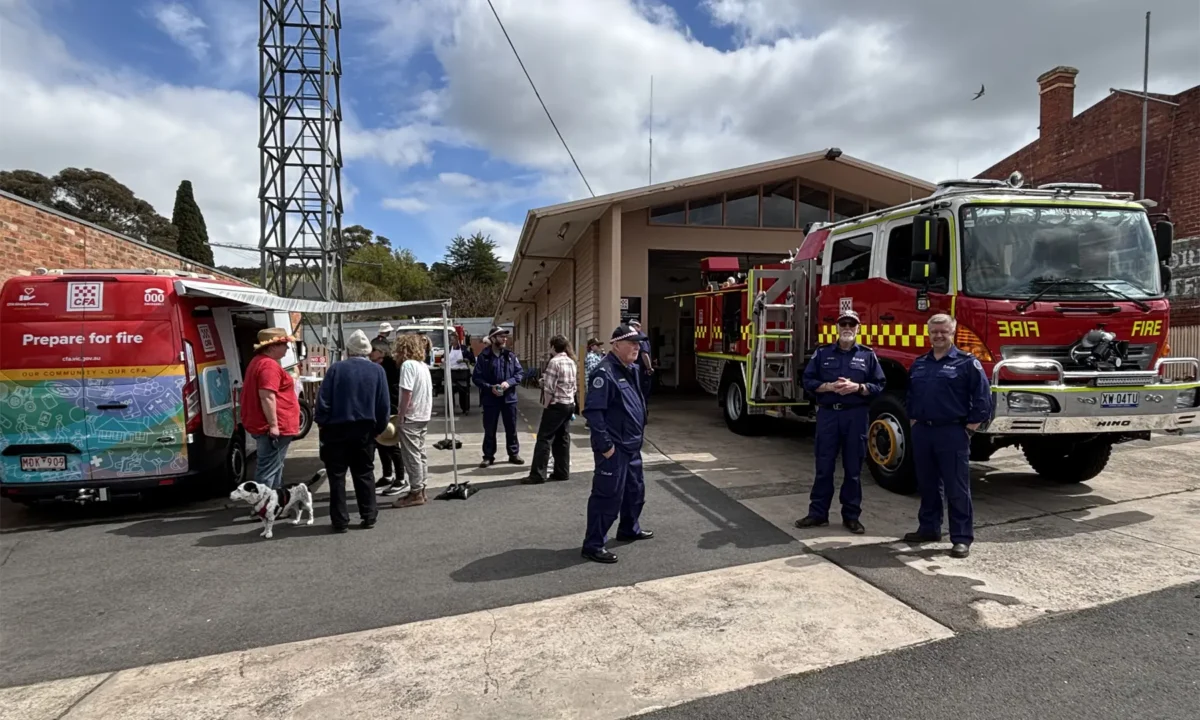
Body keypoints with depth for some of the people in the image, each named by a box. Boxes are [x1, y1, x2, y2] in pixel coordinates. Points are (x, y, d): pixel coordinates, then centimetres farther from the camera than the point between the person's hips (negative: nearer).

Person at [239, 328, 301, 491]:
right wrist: (273, 425, -24)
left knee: (274, 467, 19)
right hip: (273, 428, -11)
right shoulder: (269, 365, -17)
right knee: (268, 470, -8)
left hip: (266, 426, 11)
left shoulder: (259, 361, 17)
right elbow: (267, 396, -25)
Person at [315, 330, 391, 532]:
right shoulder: (378, 371, -2)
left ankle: (340, 520, 11)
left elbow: (323, 401, -9)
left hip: (337, 430, -2)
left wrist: (321, 424, 4)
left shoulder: (336, 369, -7)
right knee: (365, 474, 14)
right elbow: (384, 405, -3)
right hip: (365, 431, 2)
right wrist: (379, 428, 8)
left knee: (337, 476, 7)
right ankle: (369, 517, 16)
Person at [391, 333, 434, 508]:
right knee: (420, 453, 14)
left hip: (411, 417, -9)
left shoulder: (408, 365, -13)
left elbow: (407, 392, -20)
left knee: (411, 455, -3)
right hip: (424, 415, 9)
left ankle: (415, 493, 2)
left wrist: (401, 414, -14)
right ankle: (420, 490, 21)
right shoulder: (423, 366, 13)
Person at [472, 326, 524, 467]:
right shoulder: (483, 357, -7)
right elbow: (476, 377, -6)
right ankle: (488, 456, 20)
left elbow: (519, 373, 2)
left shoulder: (511, 355, 1)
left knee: (511, 428, 12)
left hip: (509, 398, 2)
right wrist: (490, 387, -19)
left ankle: (514, 454, 25)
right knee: (489, 430, 8)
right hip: (490, 399, -2)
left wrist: (508, 382, -15)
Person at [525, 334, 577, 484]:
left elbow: (549, 388, -17)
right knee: (563, 439, 12)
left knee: (544, 438, -4)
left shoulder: (554, 362, -14)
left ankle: (537, 474, -4)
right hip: (569, 404, 8)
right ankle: (562, 472, 14)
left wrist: (545, 405, -7)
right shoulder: (571, 361, 11)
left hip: (557, 405, -8)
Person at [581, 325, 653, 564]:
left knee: (635, 489, 21)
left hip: (631, 445, 10)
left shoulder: (632, 369, 11)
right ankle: (593, 545, 5)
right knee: (608, 495, -5)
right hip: (614, 447, -10)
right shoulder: (605, 372, -19)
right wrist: (605, 445, -23)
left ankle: (629, 529, 40)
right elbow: (592, 411, -24)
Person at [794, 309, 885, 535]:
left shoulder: (868, 355, 5)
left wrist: (857, 387, -14)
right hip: (828, 414, 0)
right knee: (823, 466, 5)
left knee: (853, 469, 6)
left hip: (856, 416, 0)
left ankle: (851, 516, 16)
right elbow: (808, 381, 4)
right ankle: (818, 512, 14)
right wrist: (829, 386, -12)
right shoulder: (822, 353, 7)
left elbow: (879, 385, 3)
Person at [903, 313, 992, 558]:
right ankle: (928, 528, 26)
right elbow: (910, 395, 23)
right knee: (927, 485, 14)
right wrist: (912, 418, 14)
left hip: (952, 433, -5)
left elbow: (983, 397, -7)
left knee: (957, 488, -1)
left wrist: (972, 425, -8)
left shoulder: (967, 363, -4)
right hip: (922, 432, 6)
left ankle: (962, 538, 6)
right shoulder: (919, 364, 13)